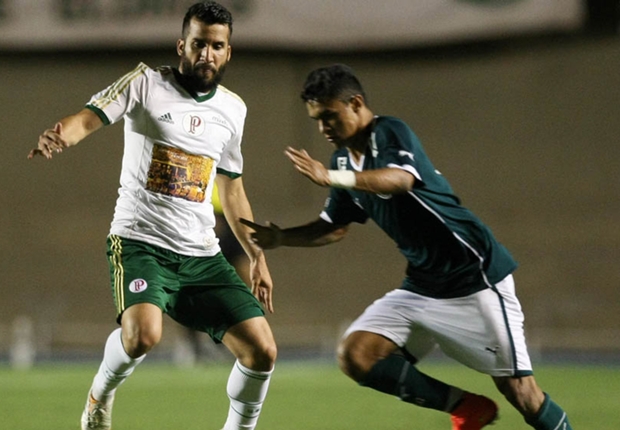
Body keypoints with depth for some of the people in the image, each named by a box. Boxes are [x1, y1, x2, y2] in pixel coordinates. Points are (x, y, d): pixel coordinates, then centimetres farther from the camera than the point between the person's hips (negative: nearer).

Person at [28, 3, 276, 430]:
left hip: (202, 254, 5)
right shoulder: (146, 84, -3)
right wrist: (59, 135, -40)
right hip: (141, 243, -5)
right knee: (143, 334, -31)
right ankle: (101, 394, 1)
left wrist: (257, 255, 22)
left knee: (262, 350, -5)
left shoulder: (233, 108, 12)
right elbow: (88, 117, -16)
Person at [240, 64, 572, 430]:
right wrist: (280, 238, 4)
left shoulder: (391, 133, -14)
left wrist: (332, 178, -49)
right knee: (355, 355, -10)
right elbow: (334, 227, 20)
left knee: (520, 391, -10)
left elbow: (400, 179, -36)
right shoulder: (345, 160, 11)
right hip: (421, 286, 8)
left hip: (473, 274, -8)